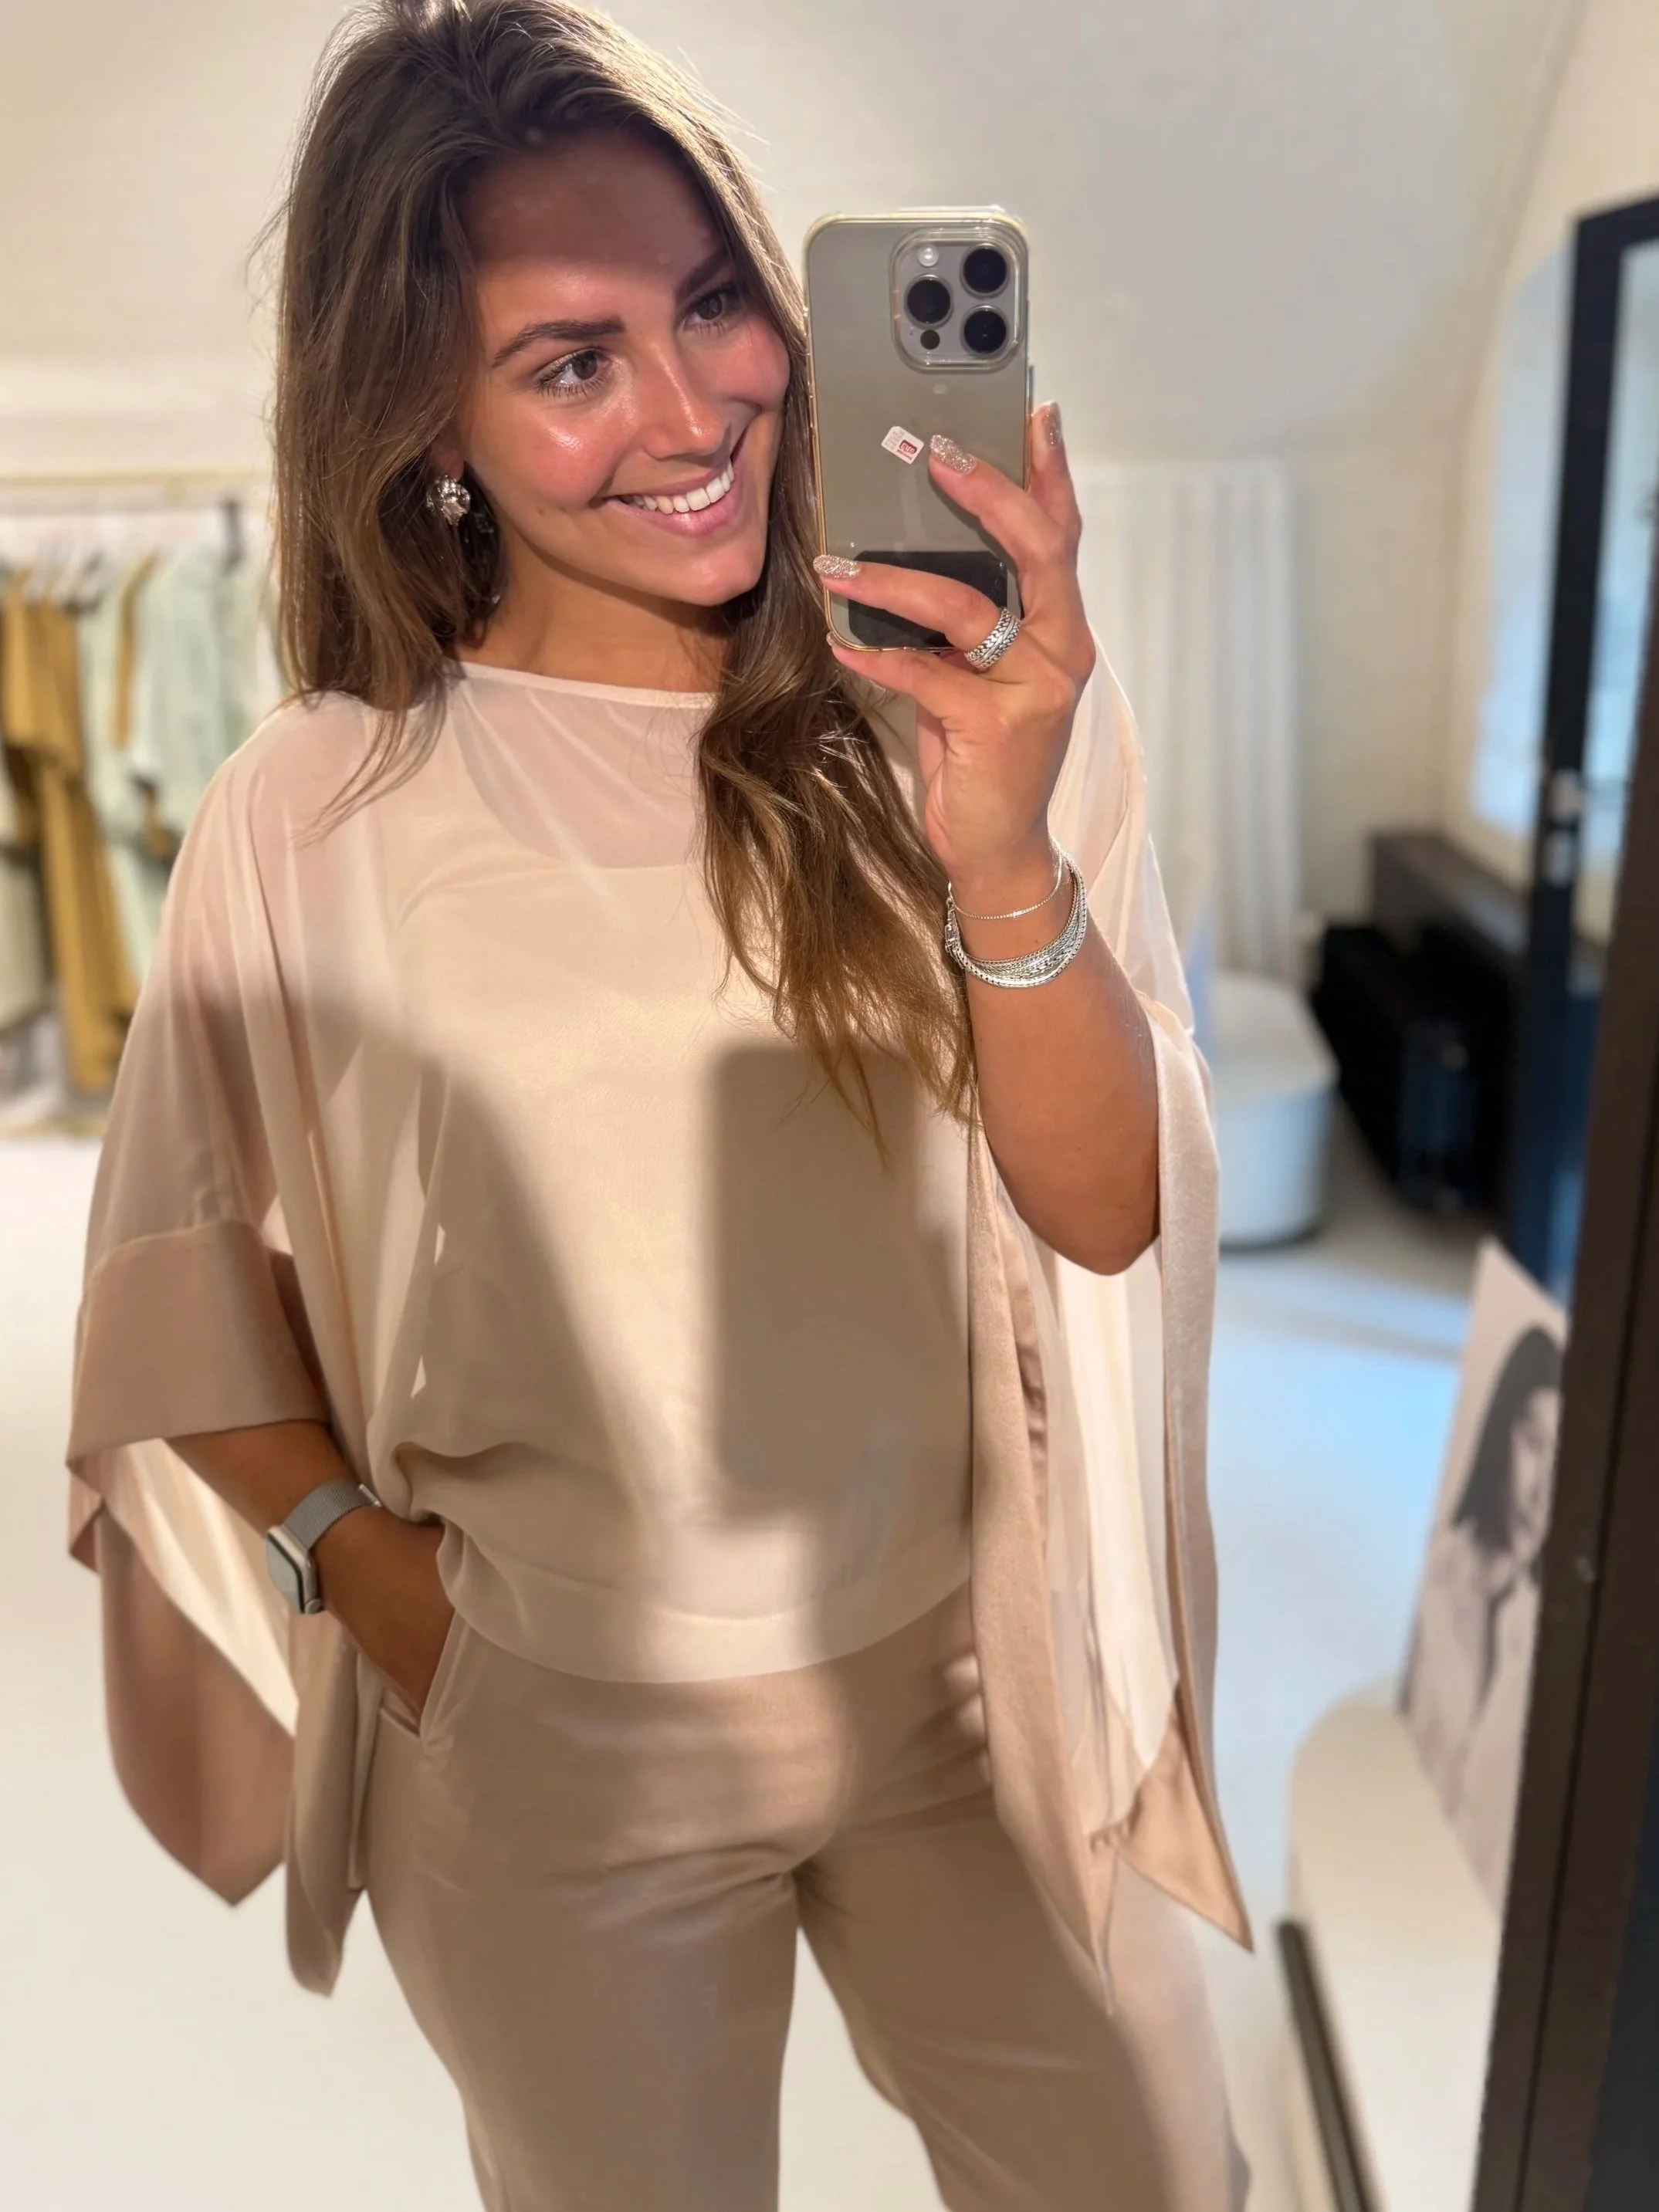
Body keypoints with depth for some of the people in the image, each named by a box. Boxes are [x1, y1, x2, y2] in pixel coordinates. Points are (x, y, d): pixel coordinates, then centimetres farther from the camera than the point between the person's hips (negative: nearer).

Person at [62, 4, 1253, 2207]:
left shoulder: (974, 712, -11)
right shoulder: (313, 815, -13)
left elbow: (1108, 1217, -14)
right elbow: (183, 1286, -1)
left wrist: (1004, 860, -30)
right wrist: (363, 1562, -13)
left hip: (971, 1696, 2)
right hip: (547, 1751, -1)